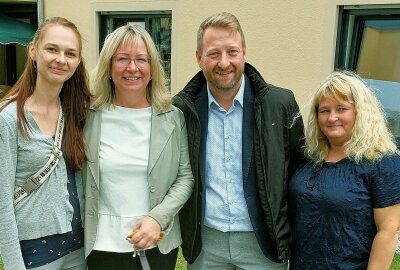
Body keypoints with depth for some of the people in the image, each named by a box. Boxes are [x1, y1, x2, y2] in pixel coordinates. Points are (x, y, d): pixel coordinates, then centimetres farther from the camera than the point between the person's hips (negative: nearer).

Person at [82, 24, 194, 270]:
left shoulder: (173, 117, -3)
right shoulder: (90, 117, -4)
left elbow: (186, 176, -4)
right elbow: (80, 179, 3)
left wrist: (158, 218, -15)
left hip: (159, 241, 1)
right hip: (104, 243, 0)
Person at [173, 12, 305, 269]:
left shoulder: (281, 104, -8)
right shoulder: (181, 108, -5)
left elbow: (300, 169, 1)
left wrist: (290, 228, 1)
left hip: (262, 242, -1)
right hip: (203, 241, 1)